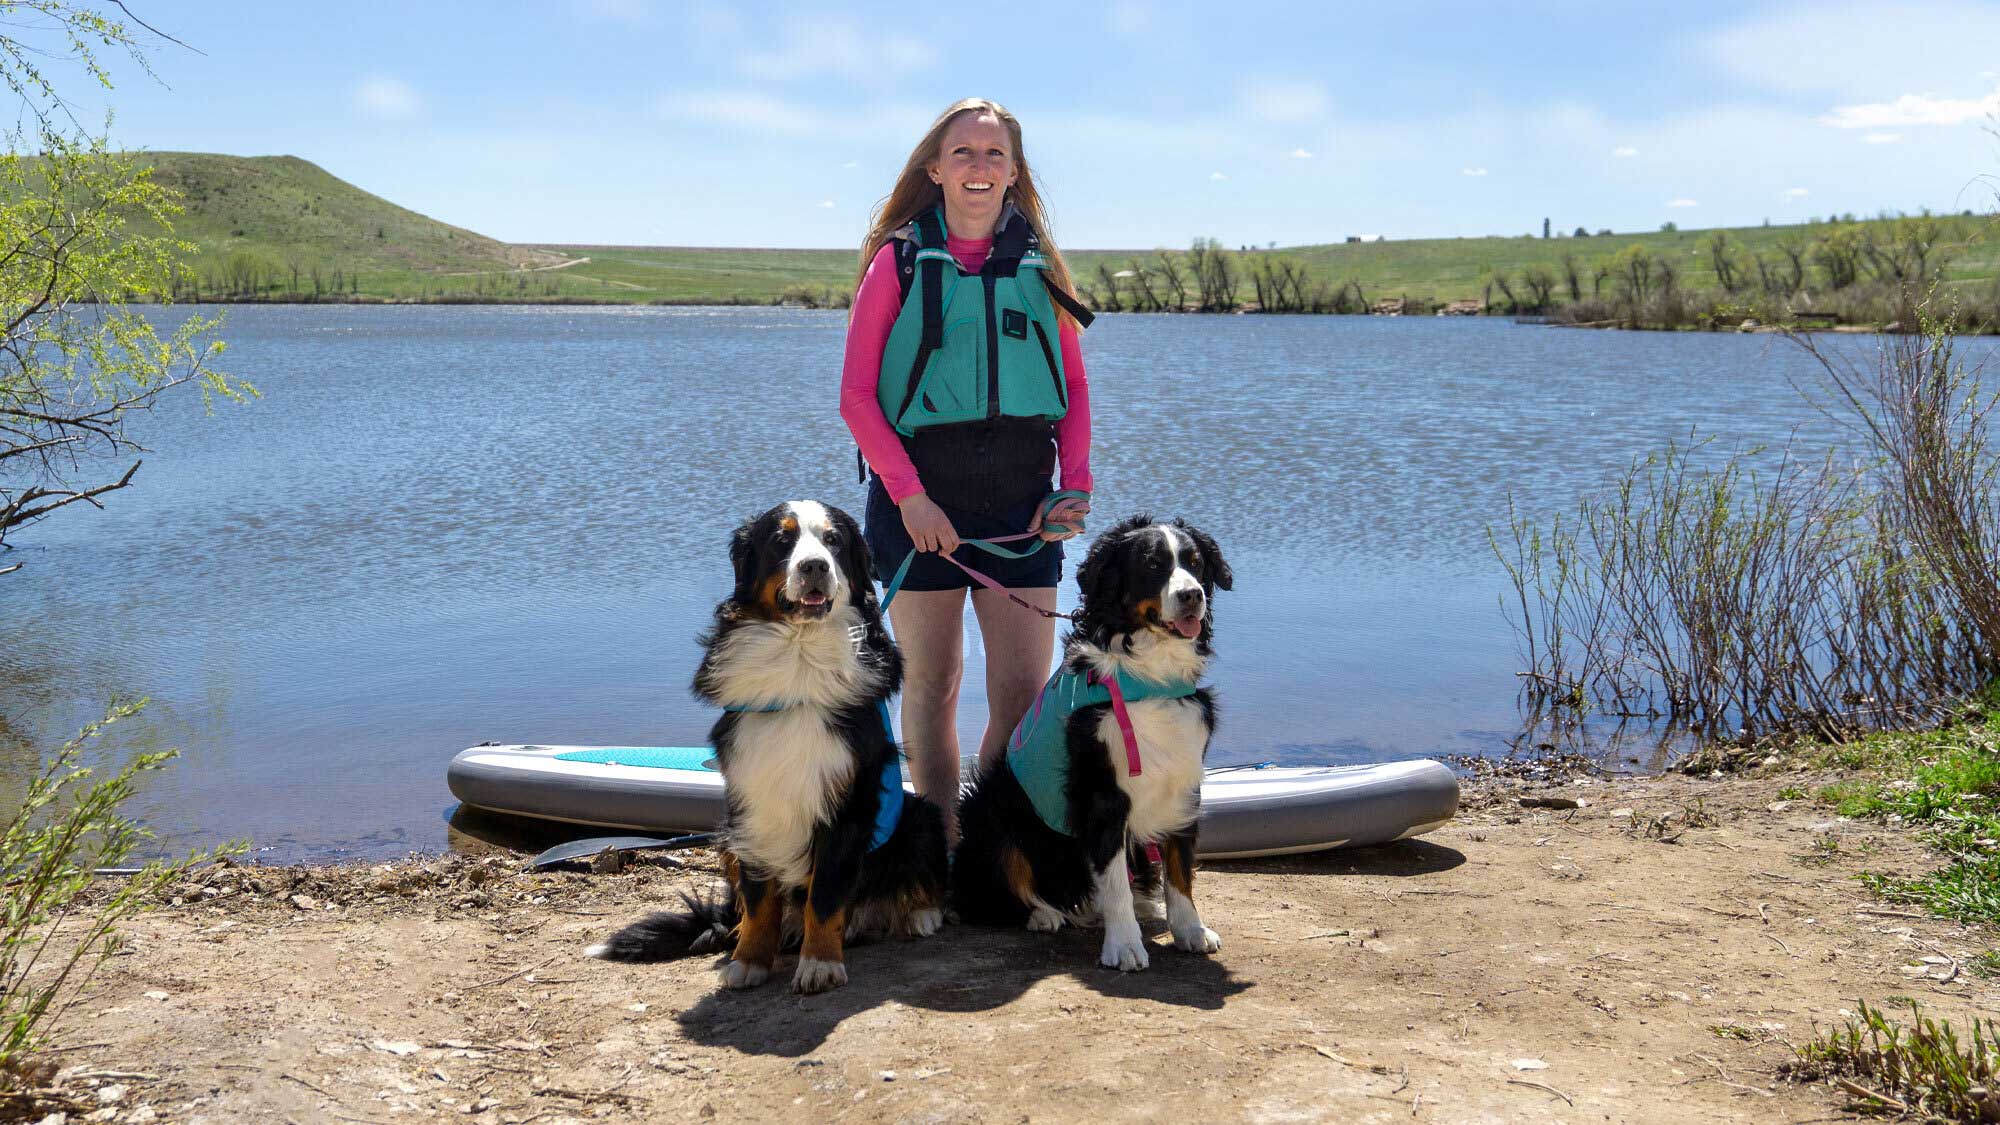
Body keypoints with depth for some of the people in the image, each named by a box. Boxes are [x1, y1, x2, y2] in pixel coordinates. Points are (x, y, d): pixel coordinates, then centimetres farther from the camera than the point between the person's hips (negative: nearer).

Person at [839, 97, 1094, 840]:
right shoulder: (900, 260, 2)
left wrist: (1076, 485, 0)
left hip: (1021, 504, 2)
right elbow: (857, 396, -1)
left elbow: (1075, 387, 14)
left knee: (1024, 693, -1)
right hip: (921, 501, -2)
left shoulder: (1040, 264, 10)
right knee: (931, 686, 5)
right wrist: (908, 494, -11)